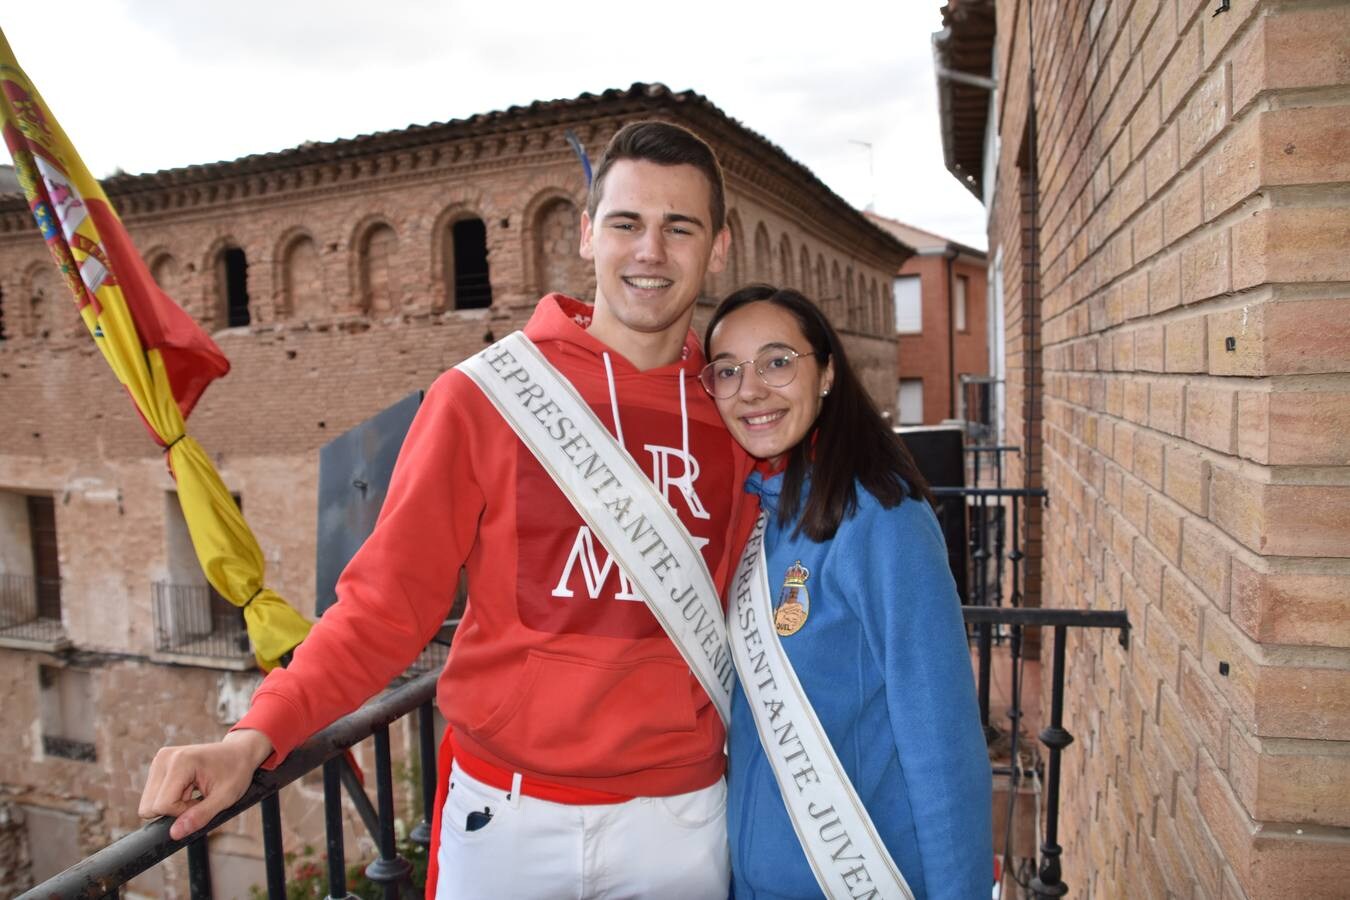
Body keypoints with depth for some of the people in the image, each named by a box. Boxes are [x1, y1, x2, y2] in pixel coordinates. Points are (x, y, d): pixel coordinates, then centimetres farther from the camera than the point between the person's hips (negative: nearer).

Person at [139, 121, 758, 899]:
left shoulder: (740, 418, -1)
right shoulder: (481, 397, -10)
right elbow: (389, 600, -8)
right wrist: (260, 734, -18)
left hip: (681, 815, 2)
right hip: (506, 808, -1)